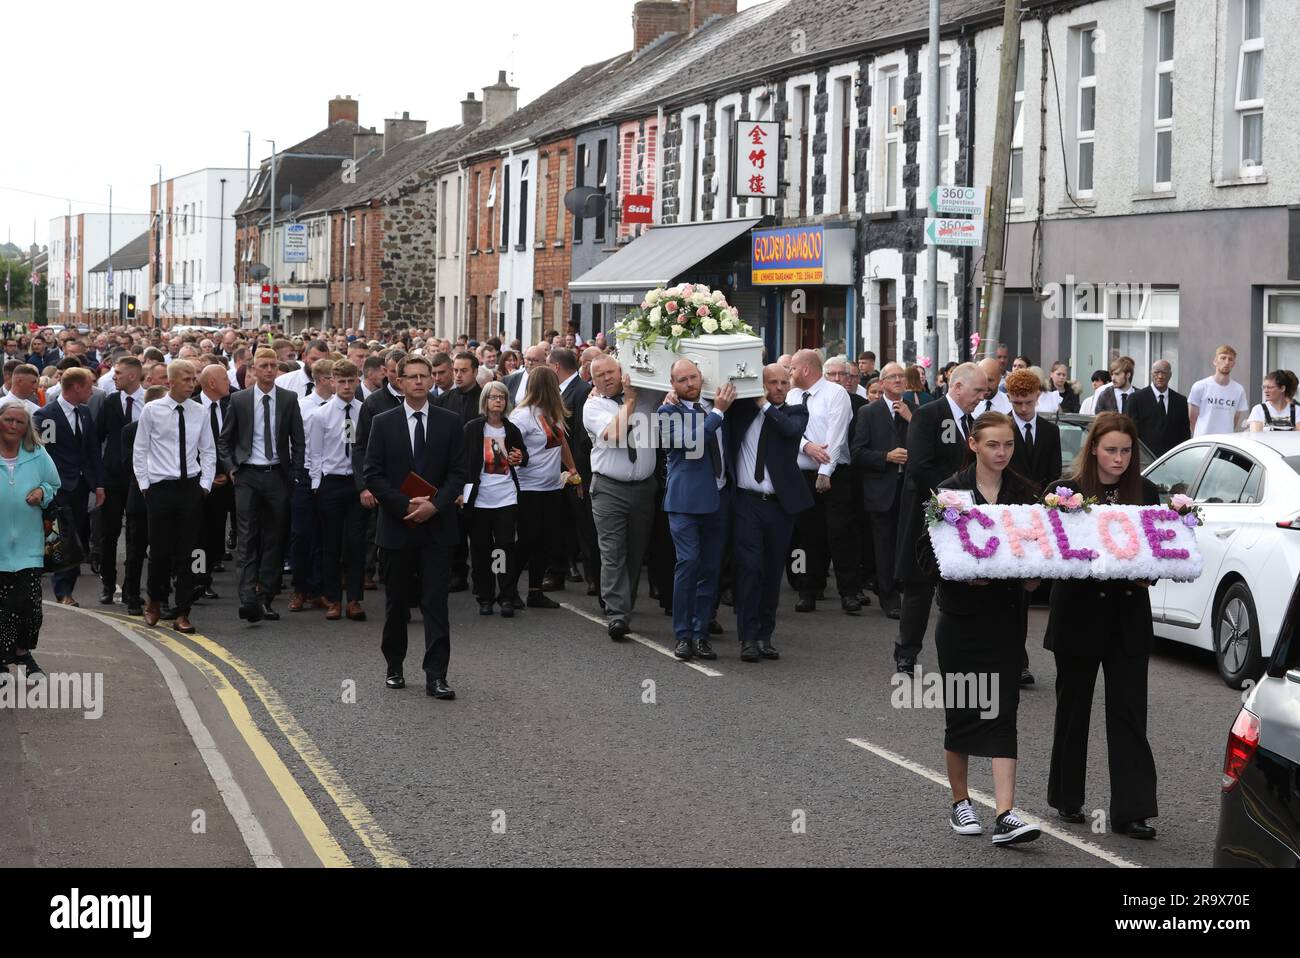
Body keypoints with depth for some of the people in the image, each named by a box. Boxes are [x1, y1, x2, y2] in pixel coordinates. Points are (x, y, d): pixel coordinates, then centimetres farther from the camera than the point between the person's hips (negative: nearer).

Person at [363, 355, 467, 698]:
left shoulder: (450, 422, 4)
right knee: (396, 602, 10)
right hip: (397, 525, 1)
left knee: (436, 602, -5)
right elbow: (372, 474, -1)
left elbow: (458, 473, 1)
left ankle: (436, 675, -6)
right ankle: (394, 666, 25)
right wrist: (405, 505, -13)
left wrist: (434, 505, -14)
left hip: (437, 526, 0)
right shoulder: (383, 423, 3)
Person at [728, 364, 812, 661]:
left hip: (780, 504, 1)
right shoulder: (742, 409, 7)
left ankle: (765, 635, 17)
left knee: (773, 572, 7)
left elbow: (792, 429, -15)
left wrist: (765, 405, -10)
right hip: (747, 502, -1)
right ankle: (748, 639, -4)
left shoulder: (796, 412, 6)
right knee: (749, 568, -9)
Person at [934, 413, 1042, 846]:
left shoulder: (1023, 494, 4)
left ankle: (1005, 816, -10)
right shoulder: (951, 491, -3)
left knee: (1002, 712, -5)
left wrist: (1033, 577, -10)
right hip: (961, 614, -1)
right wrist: (963, 574, -19)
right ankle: (961, 803, 25)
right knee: (960, 711, 7)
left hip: (1006, 615, 1)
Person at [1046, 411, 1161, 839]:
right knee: (1073, 708, 12)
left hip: (1128, 619, 2)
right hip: (1079, 616, -2)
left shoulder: (1145, 493, 2)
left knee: (1129, 713, -2)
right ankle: (1066, 797, 27)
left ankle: (1131, 810, -1)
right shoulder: (1067, 491, -7)